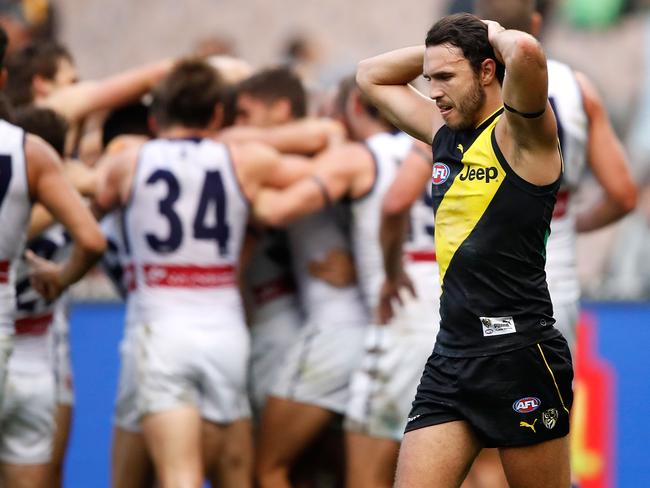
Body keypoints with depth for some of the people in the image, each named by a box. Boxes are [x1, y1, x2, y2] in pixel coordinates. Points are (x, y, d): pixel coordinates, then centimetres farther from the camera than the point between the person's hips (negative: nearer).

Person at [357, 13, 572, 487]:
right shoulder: (444, 136, 14)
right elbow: (371, 75, 28)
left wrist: (495, 35, -7)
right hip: (450, 356, 7)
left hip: (519, 354, -7)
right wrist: (445, 45, 16)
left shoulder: (520, 133, -8)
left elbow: (526, 51, -29)